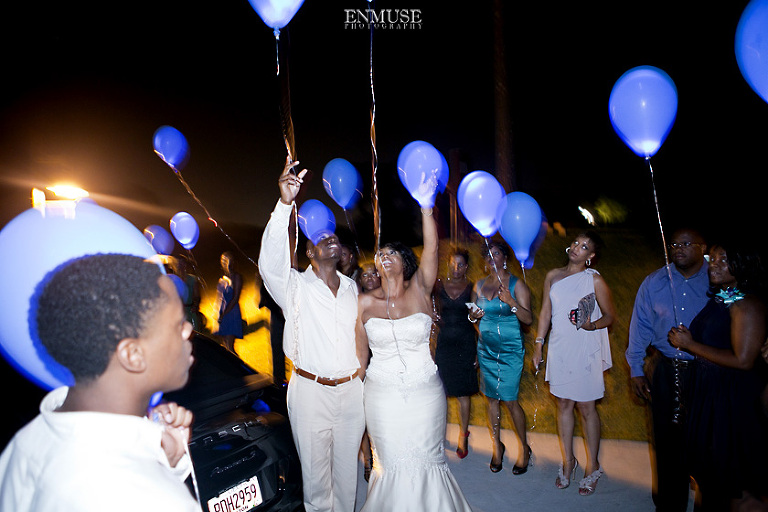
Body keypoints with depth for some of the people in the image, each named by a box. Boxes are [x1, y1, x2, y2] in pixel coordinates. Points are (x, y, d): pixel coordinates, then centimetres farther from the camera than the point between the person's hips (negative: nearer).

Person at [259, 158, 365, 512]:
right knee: (316, 469, 10)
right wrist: (285, 204, -39)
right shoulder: (295, 286, -7)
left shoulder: (353, 288, 8)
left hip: (352, 390, 4)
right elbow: (270, 261, -27)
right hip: (310, 390, -3)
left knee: (347, 467, 18)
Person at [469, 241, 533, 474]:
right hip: (486, 349, 4)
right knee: (491, 398, 9)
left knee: (509, 400, -3)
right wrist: (473, 315, -6)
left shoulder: (516, 284, -6)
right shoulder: (479, 285, 8)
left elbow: (528, 319, -12)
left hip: (510, 350, -4)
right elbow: (473, 314, 16)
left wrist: (511, 302, -27)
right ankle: (497, 446, 26)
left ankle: (524, 448, 18)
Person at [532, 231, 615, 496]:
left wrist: (593, 325, -22)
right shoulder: (553, 276, 7)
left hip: (585, 349, -4)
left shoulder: (595, 280, -5)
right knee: (564, 404, 12)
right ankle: (568, 461, 28)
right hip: (559, 348, 4)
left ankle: (593, 466, 23)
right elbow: (545, 312, 11)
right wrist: (538, 343, 10)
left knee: (586, 407, 5)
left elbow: (610, 316, -1)